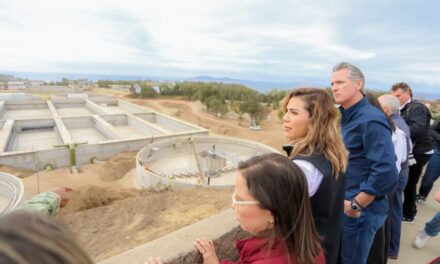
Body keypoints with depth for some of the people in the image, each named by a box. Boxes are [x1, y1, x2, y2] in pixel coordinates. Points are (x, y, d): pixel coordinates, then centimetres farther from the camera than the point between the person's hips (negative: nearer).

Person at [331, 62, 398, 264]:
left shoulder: (371, 119, -19)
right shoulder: (343, 117, 7)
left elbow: (386, 172, -28)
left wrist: (356, 205, -19)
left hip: (361, 210, -8)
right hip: (341, 204, 8)